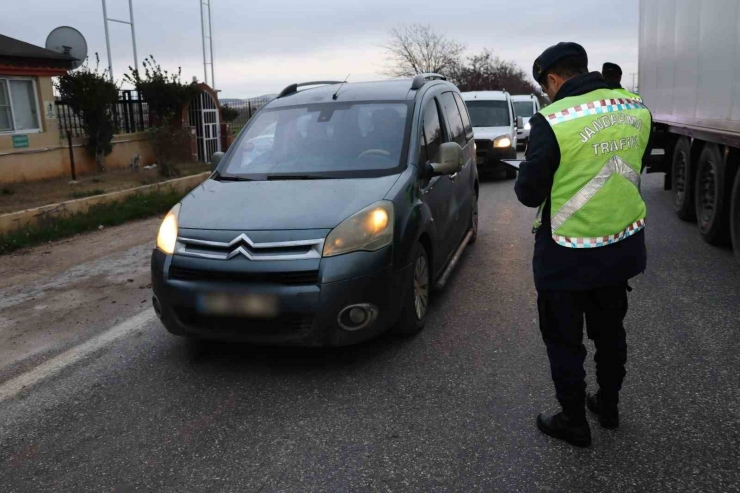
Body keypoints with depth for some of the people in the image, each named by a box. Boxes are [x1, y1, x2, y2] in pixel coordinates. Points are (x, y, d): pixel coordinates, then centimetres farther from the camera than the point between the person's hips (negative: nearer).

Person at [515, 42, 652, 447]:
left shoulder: (552, 121, -22)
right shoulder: (636, 110, -2)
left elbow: (529, 193, -16)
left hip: (568, 257, -6)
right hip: (624, 247, 7)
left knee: (564, 341, 12)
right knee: (610, 330, 24)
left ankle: (574, 422, 25)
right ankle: (608, 405, 42)